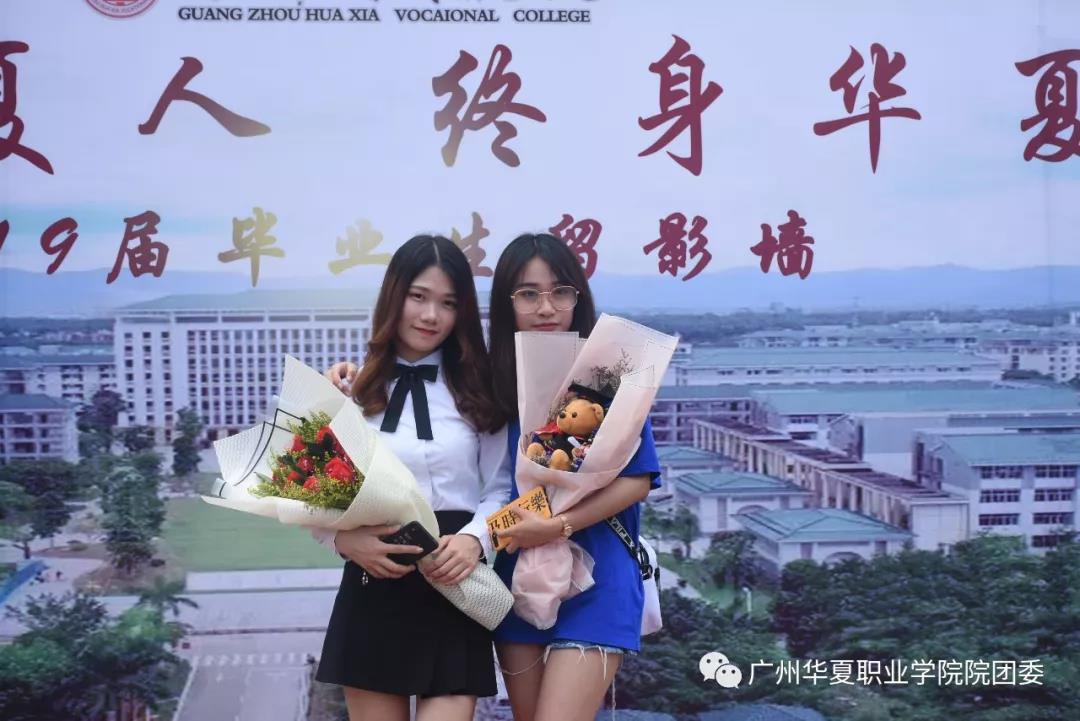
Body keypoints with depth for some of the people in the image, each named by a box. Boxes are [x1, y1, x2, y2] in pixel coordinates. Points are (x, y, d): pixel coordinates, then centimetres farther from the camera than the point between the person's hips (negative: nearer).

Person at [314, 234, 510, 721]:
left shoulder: (478, 390, 7)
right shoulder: (352, 389, 5)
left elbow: (501, 487, 4)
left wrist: (474, 538, -15)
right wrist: (343, 538, -18)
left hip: (454, 590, 0)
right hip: (372, 589, 1)